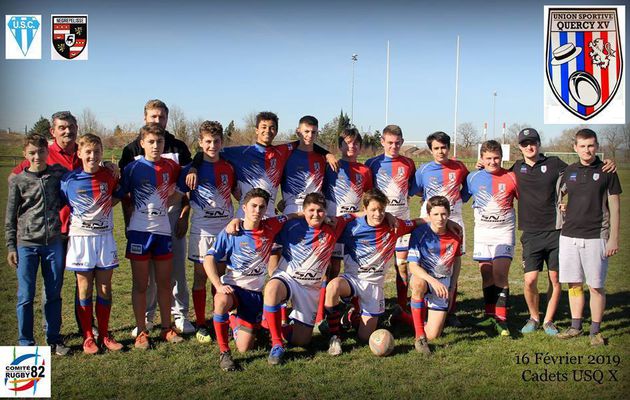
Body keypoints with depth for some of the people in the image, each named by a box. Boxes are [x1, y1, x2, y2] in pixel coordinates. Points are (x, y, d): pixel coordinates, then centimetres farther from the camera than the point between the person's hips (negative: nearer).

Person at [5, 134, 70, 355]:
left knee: (54, 294, 8)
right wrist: (11, 247, 1)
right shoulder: (18, 181, 1)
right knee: (26, 297, 2)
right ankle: (26, 343, 13)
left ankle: (54, 339, 19)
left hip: (54, 243, 1)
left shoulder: (59, 173, 3)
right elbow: (10, 217, 4)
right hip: (26, 245, -1)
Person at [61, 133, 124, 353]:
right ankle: (88, 337, 14)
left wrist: (109, 204, 3)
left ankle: (104, 335, 17)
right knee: (85, 289, 4)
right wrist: (65, 230, -2)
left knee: (105, 288, 6)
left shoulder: (108, 176, -1)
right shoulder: (69, 179, -7)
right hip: (80, 238, -2)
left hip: (105, 237, 2)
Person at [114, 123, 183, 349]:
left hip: (163, 230, 3)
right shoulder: (133, 168, -5)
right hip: (139, 231, -3)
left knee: (164, 282, 10)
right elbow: (119, 195, 2)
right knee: (140, 284, 4)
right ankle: (141, 332, 13)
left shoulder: (170, 167, 4)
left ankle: (167, 329, 21)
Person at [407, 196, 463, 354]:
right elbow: (413, 266, -21)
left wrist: (451, 287, 11)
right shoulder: (419, 233, -16)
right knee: (419, 284, -43)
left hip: (442, 285, 2)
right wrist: (433, 281, -35)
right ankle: (419, 337, -30)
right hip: (422, 277, -2)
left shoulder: (455, 235, -5)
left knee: (432, 335, -9)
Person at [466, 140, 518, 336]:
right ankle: (490, 315, 20)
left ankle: (501, 319, -7)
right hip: (482, 231, 3)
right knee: (487, 274, 7)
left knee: (500, 274, -11)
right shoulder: (473, 178, 3)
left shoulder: (511, 178, -3)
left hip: (504, 232, -3)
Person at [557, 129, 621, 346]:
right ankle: (575, 326, 21)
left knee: (596, 286, 1)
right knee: (574, 284, 10)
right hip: (569, 236, 4)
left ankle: (595, 330, 12)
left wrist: (614, 238, -6)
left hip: (595, 237, -3)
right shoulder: (569, 171, 9)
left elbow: (614, 208, -1)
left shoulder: (606, 172, -1)